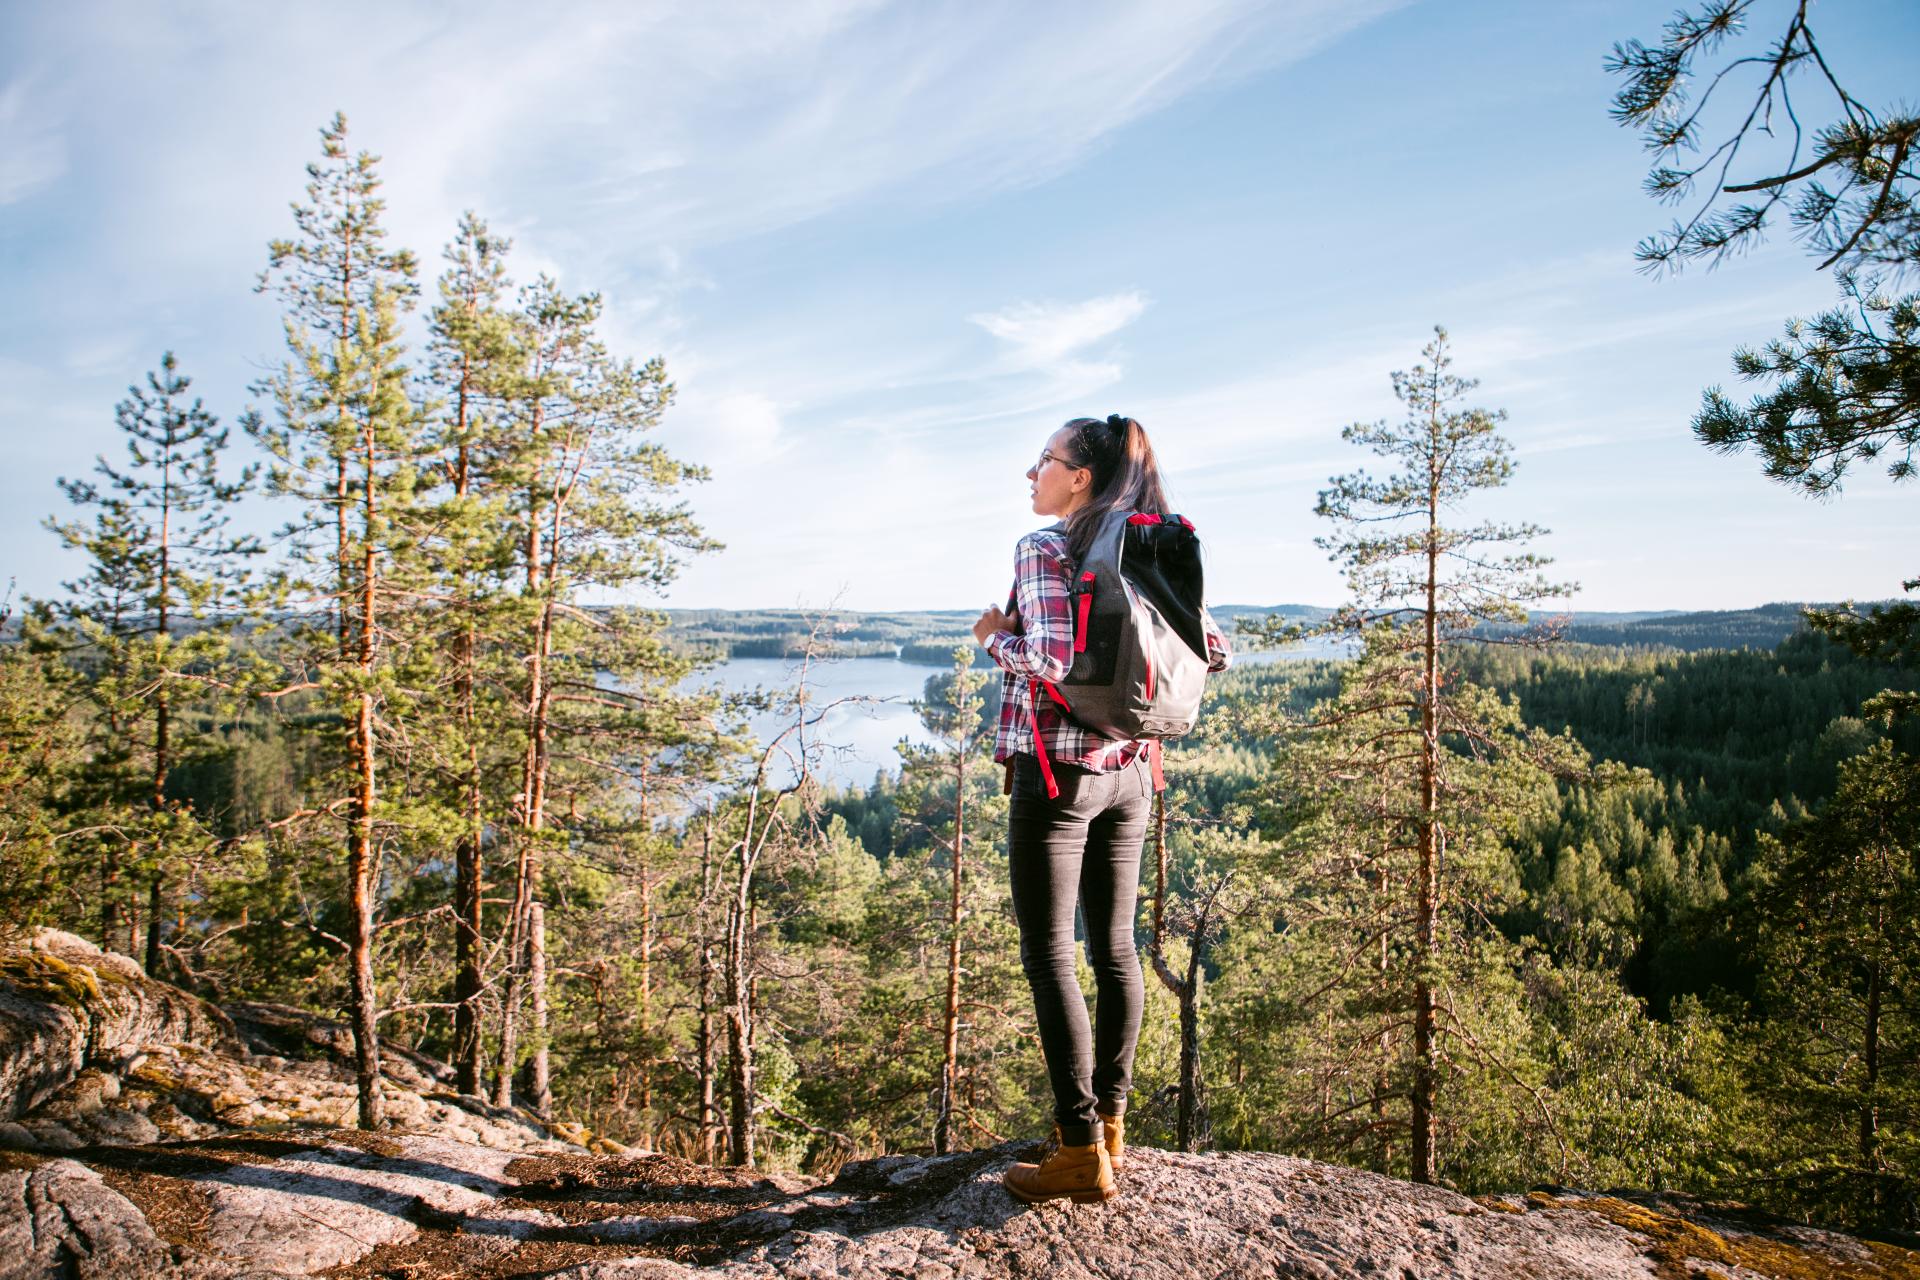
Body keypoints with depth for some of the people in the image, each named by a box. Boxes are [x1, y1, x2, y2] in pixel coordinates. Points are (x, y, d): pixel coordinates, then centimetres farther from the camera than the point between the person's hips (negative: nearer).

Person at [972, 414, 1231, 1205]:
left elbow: (1057, 662, -23)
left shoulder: (1044, 550, -11)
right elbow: (1217, 652, 8)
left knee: (1048, 956, 0)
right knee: (1114, 948, 15)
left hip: (1055, 773, -7)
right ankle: (1111, 1120, 27)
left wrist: (996, 637, -6)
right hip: (1128, 770, 7)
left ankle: (1082, 1152, 4)